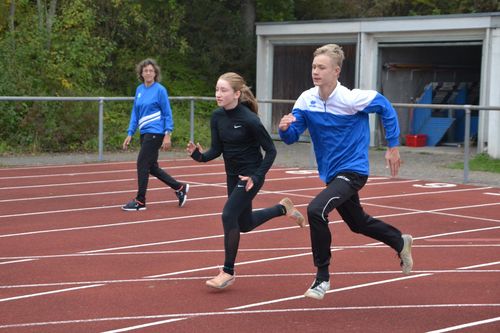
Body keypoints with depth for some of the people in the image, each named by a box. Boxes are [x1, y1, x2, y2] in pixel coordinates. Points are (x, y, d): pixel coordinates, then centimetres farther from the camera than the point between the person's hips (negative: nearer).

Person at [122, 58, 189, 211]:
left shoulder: (160, 90, -8)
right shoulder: (139, 90, 10)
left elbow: (167, 113, -8)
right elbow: (135, 113, 14)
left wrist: (167, 135, -13)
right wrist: (130, 133, 9)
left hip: (155, 132, -7)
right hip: (144, 133, 7)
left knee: (142, 164, -7)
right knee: (151, 167, 11)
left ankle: (140, 201, 3)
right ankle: (180, 187, 25)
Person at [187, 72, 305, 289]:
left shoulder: (249, 120, -23)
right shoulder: (217, 117, -5)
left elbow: (271, 150, -16)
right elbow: (216, 150, -3)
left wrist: (256, 177, -23)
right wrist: (200, 156, -23)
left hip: (251, 174, -8)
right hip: (232, 175, 8)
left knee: (229, 215, -17)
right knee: (245, 224, 17)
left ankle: (228, 272, -3)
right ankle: (283, 208, 43)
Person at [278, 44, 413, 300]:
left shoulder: (352, 99, -21)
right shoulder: (306, 99, -8)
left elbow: (385, 107, -5)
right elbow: (292, 137, -6)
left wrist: (393, 147, -2)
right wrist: (285, 128, -30)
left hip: (352, 170, -7)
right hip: (331, 173, 7)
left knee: (316, 210, -27)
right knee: (358, 223, 24)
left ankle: (322, 277, -12)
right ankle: (400, 243, 52)